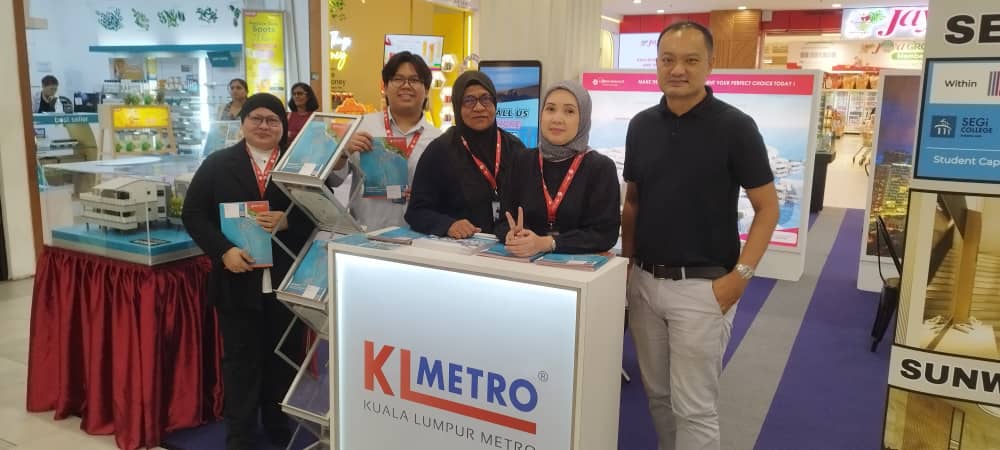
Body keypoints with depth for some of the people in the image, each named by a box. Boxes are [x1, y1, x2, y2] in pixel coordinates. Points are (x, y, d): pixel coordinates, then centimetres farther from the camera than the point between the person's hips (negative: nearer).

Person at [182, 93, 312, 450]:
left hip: (288, 281, 1)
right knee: (240, 360, 9)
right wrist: (223, 251, -14)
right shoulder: (218, 164, 4)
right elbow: (193, 214, 0)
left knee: (285, 357, 13)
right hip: (237, 280, 0)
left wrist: (287, 222, -20)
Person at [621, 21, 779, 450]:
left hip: (701, 286, -5)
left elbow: (767, 207, -6)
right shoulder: (641, 125, 4)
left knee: (694, 407, 3)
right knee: (658, 395, 18)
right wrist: (627, 261, 6)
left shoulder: (735, 126, -10)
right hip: (643, 281, 5)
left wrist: (741, 274, -15)